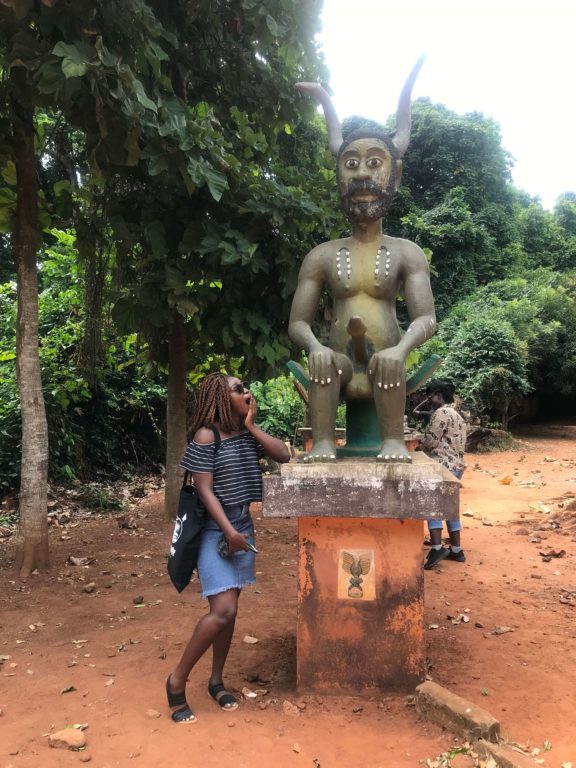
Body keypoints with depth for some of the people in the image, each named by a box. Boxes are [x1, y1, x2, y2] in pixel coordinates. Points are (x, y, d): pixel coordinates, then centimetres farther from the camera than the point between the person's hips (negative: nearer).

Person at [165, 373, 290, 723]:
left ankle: (217, 681, 29)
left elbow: (283, 455, -5)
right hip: (216, 530, -7)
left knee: (230, 608, 13)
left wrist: (252, 426, -8)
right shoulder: (206, 435, -14)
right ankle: (177, 680, 7)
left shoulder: (248, 432, 5)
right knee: (223, 610, -12)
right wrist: (229, 532, -19)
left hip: (244, 526, 7)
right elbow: (204, 490, -16)